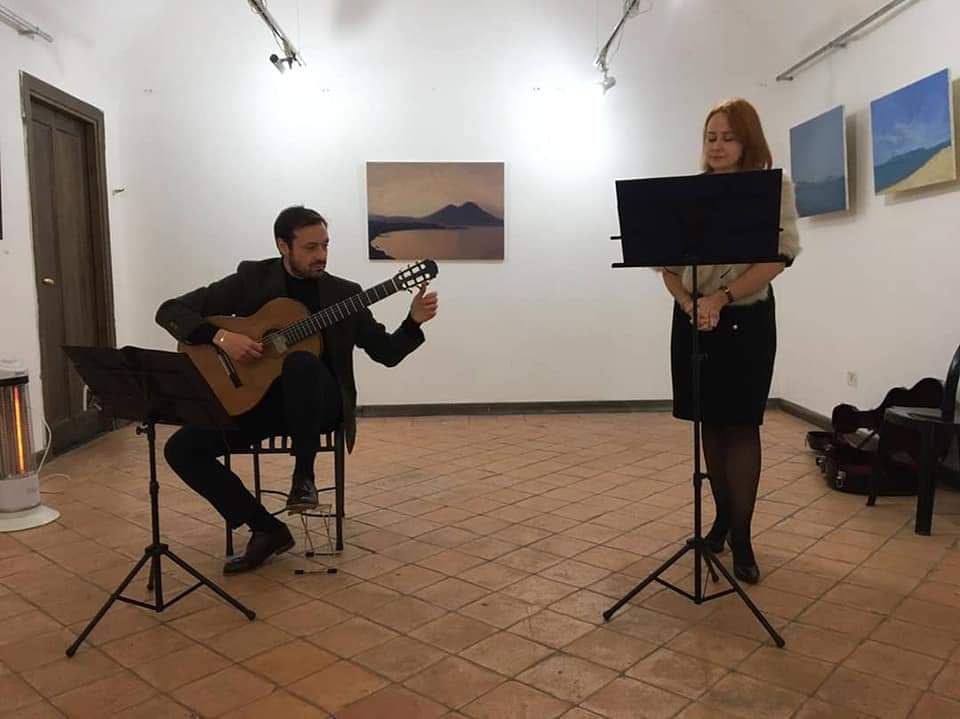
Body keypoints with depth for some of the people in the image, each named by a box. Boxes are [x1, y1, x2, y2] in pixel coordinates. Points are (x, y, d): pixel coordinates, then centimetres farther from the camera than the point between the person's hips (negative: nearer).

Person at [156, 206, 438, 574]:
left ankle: (303, 474, -18)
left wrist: (414, 321, -15)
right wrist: (221, 336, -20)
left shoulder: (344, 293, 2)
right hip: (257, 397, 3)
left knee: (300, 362, -37)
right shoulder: (250, 279, -1)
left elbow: (387, 353, 3)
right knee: (181, 448, -15)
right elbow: (170, 311, -3)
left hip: (321, 402, -2)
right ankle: (267, 529, -4)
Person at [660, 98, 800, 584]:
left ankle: (741, 535, 6)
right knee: (711, 424, 9)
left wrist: (722, 298, -24)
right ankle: (723, 516, 25)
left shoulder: (775, 187, -1)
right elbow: (667, 262, 4)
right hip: (694, 318, 3)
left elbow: (780, 255, -12)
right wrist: (688, 304, -15)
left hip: (747, 319, -2)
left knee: (741, 426, -2)